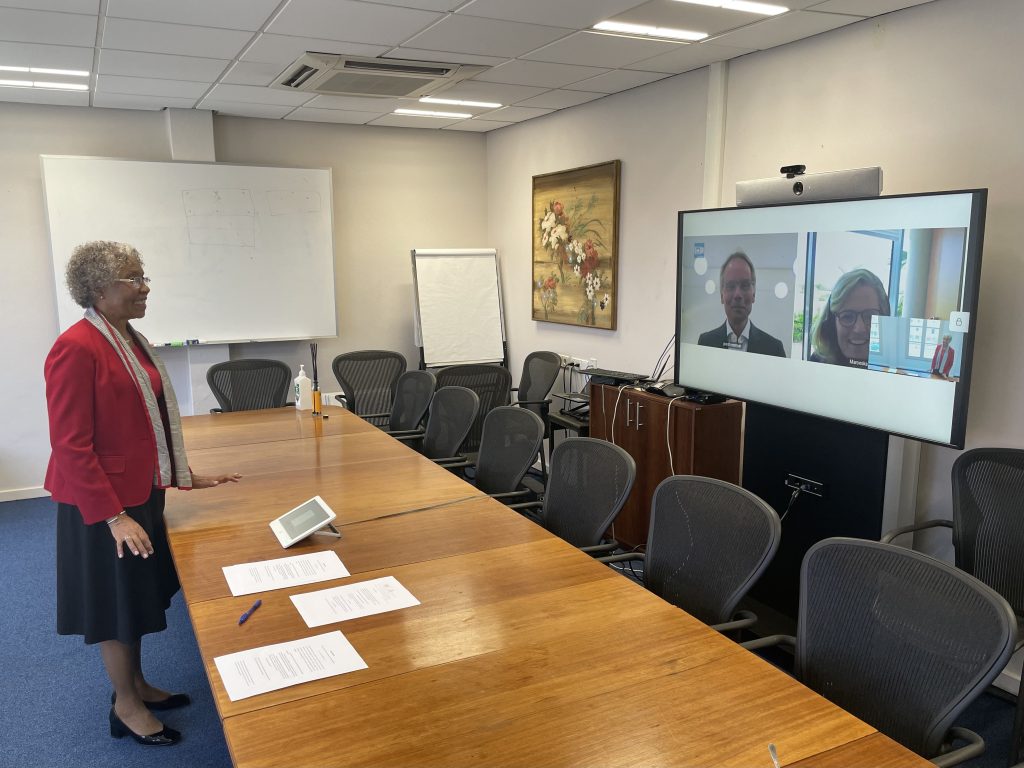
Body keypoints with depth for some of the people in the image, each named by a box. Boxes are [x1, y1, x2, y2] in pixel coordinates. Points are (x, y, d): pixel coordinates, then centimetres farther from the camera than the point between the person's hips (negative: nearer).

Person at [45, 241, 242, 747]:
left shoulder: (131, 341, 7)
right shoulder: (76, 349, -21)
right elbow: (70, 446, -22)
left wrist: (185, 475, 14)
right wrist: (113, 516, -23)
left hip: (142, 493, 8)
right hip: (104, 505, -8)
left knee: (138, 594, 20)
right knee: (116, 603, 9)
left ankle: (138, 685, 39)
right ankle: (126, 707, 27)